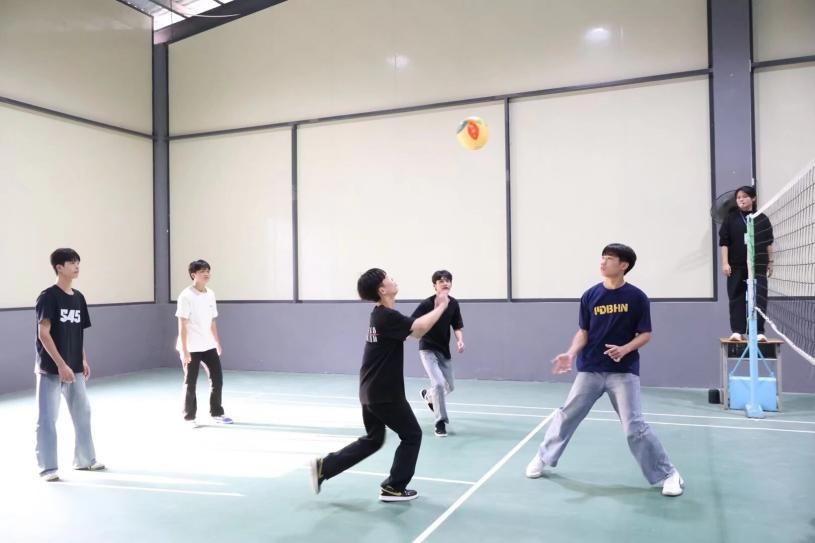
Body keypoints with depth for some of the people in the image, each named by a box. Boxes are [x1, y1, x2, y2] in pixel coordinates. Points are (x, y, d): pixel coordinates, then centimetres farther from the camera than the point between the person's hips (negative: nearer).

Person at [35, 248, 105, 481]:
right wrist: (61, 365, -20)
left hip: (74, 369, 8)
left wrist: (84, 361, 10)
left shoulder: (79, 298, 9)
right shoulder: (48, 296, -12)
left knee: (83, 413, 14)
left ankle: (85, 459, 27)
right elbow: (43, 334, -16)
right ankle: (47, 468, 9)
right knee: (47, 418, 0)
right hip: (51, 368, -7)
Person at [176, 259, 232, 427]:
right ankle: (190, 417, 18)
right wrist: (184, 350, -18)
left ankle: (216, 413, 21)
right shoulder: (186, 296, -12)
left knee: (217, 379, 7)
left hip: (208, 346, 6)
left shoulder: (210, 294, 7)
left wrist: (217, 343, 15)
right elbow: (182, 325, -15)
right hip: (191, 348, -6)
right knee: (190, 383, 5)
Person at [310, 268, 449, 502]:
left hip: (371, 391, 9)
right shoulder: (387, 317, -20)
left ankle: (324, 467, 16)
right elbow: (421, 327, -28)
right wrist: (441, 306, -13)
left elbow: (414, 330, 12)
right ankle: (393, 488, 16)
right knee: (412, 435, 8)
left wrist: (436, 308, 3)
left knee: (372, 440, 19)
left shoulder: (381, 314, 10)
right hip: (385, 393, -9)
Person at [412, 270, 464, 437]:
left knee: (449, 386, 16)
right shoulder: (427, 304, -20)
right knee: (438, 383, -20)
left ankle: (428, 395, 50)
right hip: (428, 349, -6)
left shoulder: (454, 304, -5)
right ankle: (440, 422, -2)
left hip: (444, 350, 6)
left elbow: (457, 326, 3)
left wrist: (460, 341, -15)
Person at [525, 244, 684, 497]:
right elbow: (583, 332, 4)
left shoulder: (636, 297, -7)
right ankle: (543, 459, 28)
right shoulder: (589, 296, -1)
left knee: (634, 427, -6)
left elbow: (645, 334, -3)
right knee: (566, 416, 9)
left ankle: (669, 474, 12)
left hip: (623, 371, -3)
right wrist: (571, 353, -13)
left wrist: (625, 349, -21)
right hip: (590, 369, 3)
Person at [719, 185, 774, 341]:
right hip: (736, 266, 0)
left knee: (759, 298, -5)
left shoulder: (762, 219, 5)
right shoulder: (731, 219, 2)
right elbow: (724, 242, 0)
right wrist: (725, 263, -6)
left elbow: (769, 243, 10)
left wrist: (770, 262, 9)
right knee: (737, 299, 3)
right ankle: (737, 332, 9)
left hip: (758, 266, 0)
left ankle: (758, 331, -3)